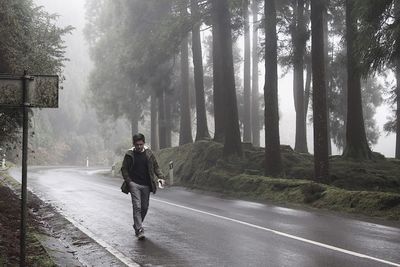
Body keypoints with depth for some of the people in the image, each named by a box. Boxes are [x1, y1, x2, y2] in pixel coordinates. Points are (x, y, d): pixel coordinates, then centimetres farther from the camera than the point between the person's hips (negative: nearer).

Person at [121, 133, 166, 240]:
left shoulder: (149, 153, 4)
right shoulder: (129, 155, -2)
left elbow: (155, 167, 10)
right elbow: (124, 169, 4)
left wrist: (160, 177, -6)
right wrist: (129, 181, -7)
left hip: (146, 185, 3)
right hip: (134, 184, -3)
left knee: (144, 207, 9)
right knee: (137, 207, -13)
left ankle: (137, 225, 30)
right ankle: (139, 230, -16)